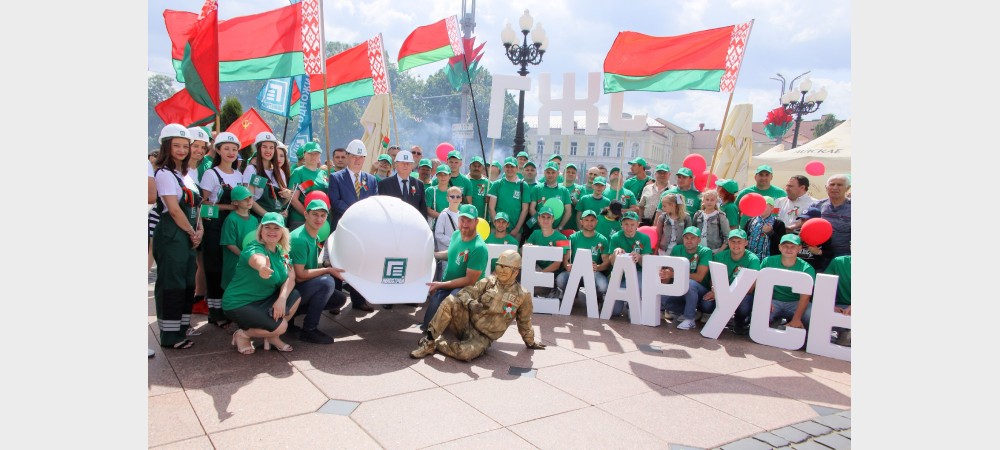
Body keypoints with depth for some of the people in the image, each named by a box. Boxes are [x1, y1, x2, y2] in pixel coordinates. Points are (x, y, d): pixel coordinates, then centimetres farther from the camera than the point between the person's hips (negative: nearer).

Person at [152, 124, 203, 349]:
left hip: (188, 235, 9)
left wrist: (199, 229, 2)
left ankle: (181, 330, 23)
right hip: (171, 235, -9)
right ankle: (170, 336, 5)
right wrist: (192, 233, -9)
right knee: (171, 284, -3)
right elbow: (174, 209, -16)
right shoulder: (164, 174, -11)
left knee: (187, 283, 13)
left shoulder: (187, 173, 14)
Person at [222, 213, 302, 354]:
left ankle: (272, 336, 5)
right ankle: (242, 335, 4)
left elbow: (290, 278, -6)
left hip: (263, 300, 8)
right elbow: (257, 260, -47)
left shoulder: (281, 252, 2)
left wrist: (282, 298, -25)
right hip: (238, 304, -8)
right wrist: (262, 268, -73)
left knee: (295, 296, -11)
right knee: (280, 326, -22)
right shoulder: (255, 248, -22)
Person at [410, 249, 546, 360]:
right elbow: (465, 293, -4)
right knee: (450, 301, -29)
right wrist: (470, 303, -26)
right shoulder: (488, 282, 2)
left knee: (466, 353, -35)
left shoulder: (522, 296, -1)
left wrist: (530, 342, 23)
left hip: (483, 336, -1)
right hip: (467, 322, 2)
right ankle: (429, 339, -20)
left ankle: (437, 343, -8)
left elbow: (524, 322, 13)